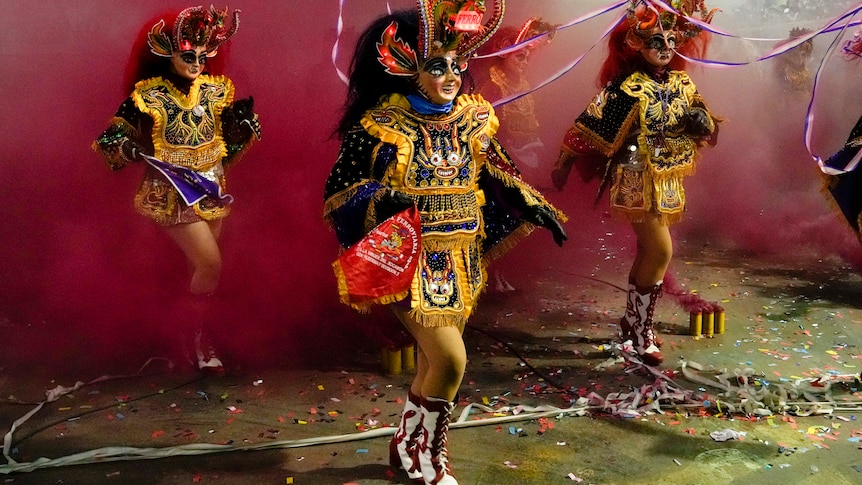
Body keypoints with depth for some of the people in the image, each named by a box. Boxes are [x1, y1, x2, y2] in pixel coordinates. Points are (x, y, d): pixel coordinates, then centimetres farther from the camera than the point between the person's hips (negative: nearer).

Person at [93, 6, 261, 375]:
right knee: (211, 264, -13)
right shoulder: (148, 96, -11)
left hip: (211, 189, 5)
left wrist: (244, 121, -8)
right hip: (172, 194, -5)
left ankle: (196, 335, 28)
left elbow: (229, 145, 12)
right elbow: (109, 140, -7)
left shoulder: (215, 90, 2)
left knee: (202, 269, 11)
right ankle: (190, 334, 8)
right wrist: (135, 152, -26)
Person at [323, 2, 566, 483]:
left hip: (463, 259, 6)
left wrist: (534, 207, 8)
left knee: (435, 358, 14)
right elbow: (339, 189, -9)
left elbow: (498, 176, 17)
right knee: (451, 359, -12)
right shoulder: (381, 125, -11)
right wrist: (384, 199, -26)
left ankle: (409, 443, 36)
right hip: (412, 260, -6)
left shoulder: (473, 118, 4)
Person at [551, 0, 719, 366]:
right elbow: (589, 127, -15)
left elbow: (705, 125, 15)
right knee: (661, 251, -10)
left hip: (669, 179, 7)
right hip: (638, 180, -7)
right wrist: (563, 166, -11)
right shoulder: (629, 89, -17)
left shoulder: (682, 82, 5)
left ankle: (632, 320, 29)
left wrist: (701, 120, -10)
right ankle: (640, 332, 4)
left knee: (649, 251, 14)